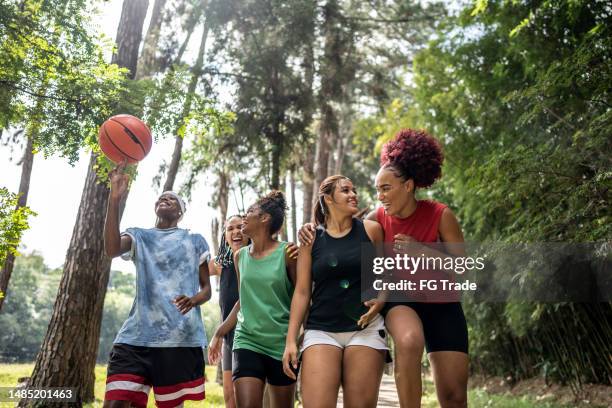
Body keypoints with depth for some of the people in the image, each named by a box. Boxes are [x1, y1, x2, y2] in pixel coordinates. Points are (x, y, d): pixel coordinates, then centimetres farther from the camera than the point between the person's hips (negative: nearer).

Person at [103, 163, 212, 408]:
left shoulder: (195, 241, 14)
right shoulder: (139, 237, 15)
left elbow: (206, 289, 13)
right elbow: (111, 249, -9)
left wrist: (193, 301, -12)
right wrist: (115, 198, -16)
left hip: (181, 336, 0)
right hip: (136, 335, 1)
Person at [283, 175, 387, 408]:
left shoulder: (371, 230, 5)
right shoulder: (311, 238, 5)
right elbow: (302, 291, 4)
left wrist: (381, 301, -7)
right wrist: (291, 339, 0)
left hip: (366, 329, 0)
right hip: (321, 331, 0)